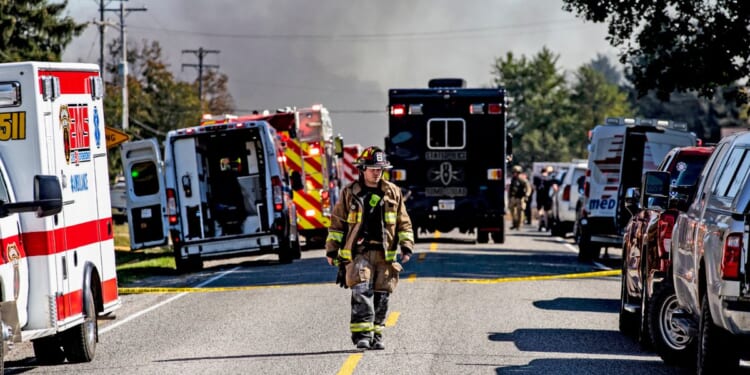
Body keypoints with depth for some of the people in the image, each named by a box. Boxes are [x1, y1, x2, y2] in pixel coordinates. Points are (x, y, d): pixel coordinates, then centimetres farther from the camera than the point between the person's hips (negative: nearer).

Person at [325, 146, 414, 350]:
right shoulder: (349, 193, 6)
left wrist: (407, 245, 3)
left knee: (381, 296, 4)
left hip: (385, 254, 3)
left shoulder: (392, 193, 11)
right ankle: (361, 334, -18)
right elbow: (337, 223, 10)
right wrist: (331, 249, 7)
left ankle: (376, 335, 13)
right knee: (361, 292, -16)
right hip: (359, 251, -3)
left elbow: (403, 223, 15)